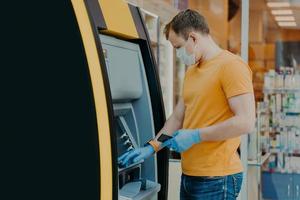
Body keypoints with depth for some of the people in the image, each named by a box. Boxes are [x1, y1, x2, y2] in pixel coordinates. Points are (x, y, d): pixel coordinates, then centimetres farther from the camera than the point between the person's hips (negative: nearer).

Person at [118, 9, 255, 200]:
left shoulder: (231, 65, -12)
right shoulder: (191, 71, 14)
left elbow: (245, 122, -20)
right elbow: (177, 118, 19)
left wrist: (195, 136, -16)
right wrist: (152, 147, 10)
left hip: (216, 178, -8)